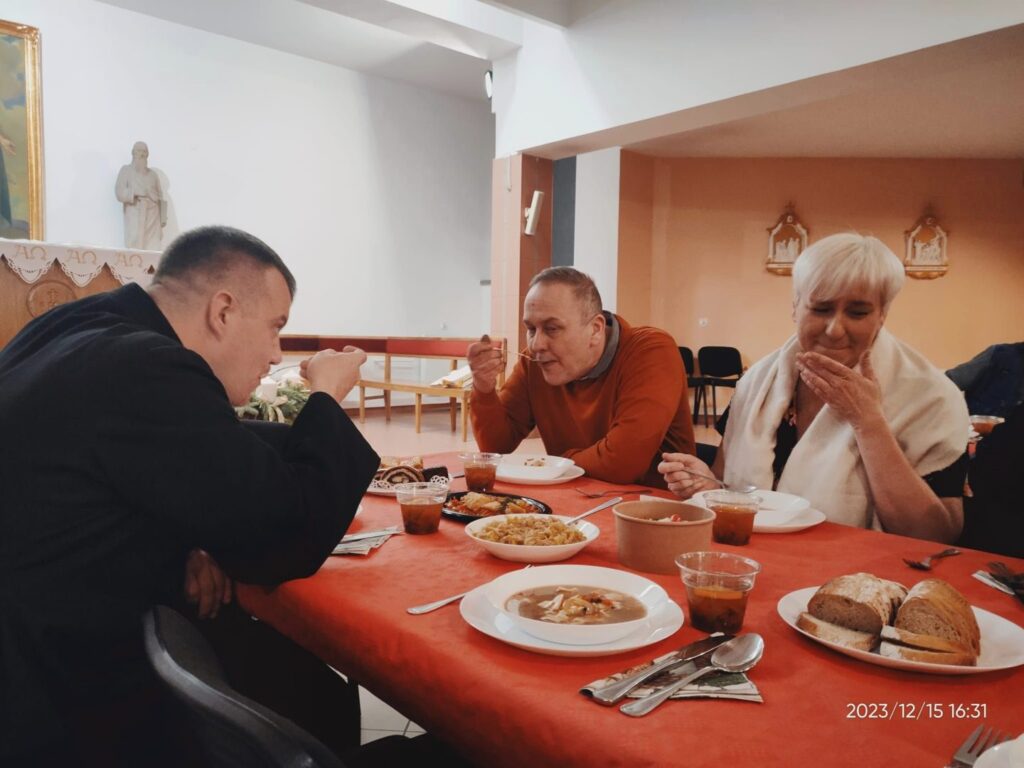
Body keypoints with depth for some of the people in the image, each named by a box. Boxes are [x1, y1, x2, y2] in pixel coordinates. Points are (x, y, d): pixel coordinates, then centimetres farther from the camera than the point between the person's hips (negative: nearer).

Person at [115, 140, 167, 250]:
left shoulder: (153, 173, 18)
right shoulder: (126, 170, 10)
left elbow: (160, 196, 12)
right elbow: (119, 192, -1)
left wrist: (163, 218, 5)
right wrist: (134, 193, -16)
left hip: (152, 216, 3)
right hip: (134, 216, -2)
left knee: (153, 248, -8)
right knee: (135, 246, -12)